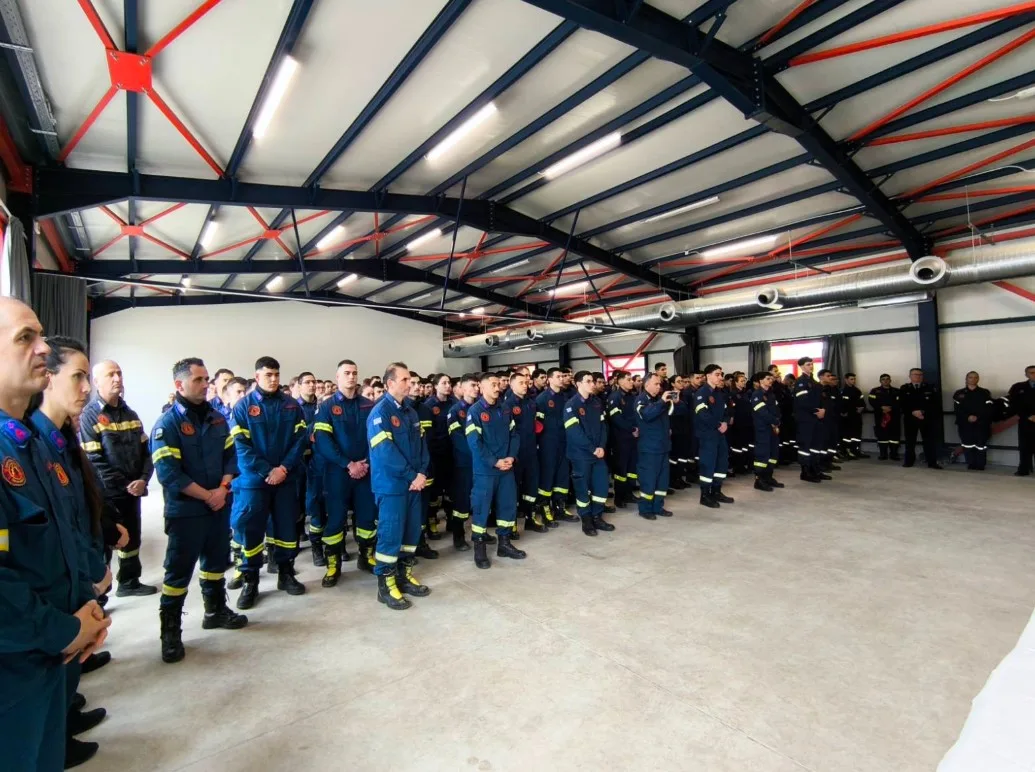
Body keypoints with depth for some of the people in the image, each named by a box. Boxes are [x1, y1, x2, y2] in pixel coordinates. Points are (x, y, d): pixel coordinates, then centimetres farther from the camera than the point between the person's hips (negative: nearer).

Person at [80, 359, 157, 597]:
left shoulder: (131, 414, 11)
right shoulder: (89, 415, -10)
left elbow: (145, 451, 10)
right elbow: (93, 461, -16)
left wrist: (143, 479, -7)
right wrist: (125, 485, -17)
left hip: (133, 491, 7)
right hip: (106, 494, -7)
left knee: (132, 538, 18)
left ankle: (129, 582, 34)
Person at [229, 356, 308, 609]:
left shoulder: (291, 406, 4)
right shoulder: (243, 406, -2)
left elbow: (301, 439, -1)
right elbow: (241, 446, -9)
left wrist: (284, 468, -13)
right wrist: (267, 471, -16)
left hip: (286, 478, 2)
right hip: (253, 480, -2)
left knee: (287, 527, 9)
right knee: (249, 529, 4)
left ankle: (286, 574, 25)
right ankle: (250, 581, 18)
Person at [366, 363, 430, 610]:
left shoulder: (410, 412, 12)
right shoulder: (380, 413, -13)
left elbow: (421, 444, 11)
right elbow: (385, 452, -20)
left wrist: (422, 473, -5)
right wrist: (412, 476, -16)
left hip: (414, 483, 8)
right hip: (391, 485, -8)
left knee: (412, 530, 13)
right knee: (390, 533, -1)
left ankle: (405, 576, 27)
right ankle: (386, 585, 12)